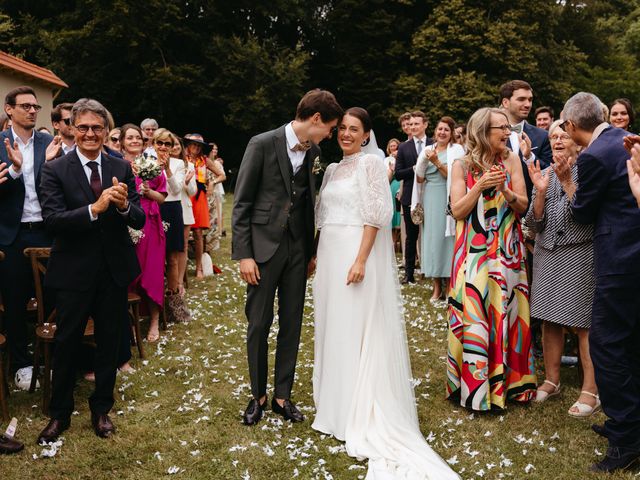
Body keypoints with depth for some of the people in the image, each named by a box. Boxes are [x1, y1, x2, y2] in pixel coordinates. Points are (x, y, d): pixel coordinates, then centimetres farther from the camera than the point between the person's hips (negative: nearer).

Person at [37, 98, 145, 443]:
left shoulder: (121, 168, 1)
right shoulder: (55, 170, -7)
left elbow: (139, 220, -2)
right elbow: (51, 219, -18)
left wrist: (124, 205, -24)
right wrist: (95, 209, -31)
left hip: (115, 271, 3)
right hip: (74, 272, -2)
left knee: (109, 343, 14)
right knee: (66, 344, 9)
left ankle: (102, 409, 33)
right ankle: (59, 414, 28)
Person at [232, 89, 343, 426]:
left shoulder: (313, 152, 5)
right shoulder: (262, 144, -11)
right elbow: (241, 203, -10)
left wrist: (311, 251, 11)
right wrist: (243, 254, -13)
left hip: (298, 249, 5)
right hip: (264, 246, -5)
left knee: (291, 324, 10)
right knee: (259, 324, 5)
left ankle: (282, 395, 23)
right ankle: (258, 395, 23)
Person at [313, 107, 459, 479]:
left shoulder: (371, 163, -7)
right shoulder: (333, 169, 16)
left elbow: (376, 216, -14)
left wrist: (361, 260, -21)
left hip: (356, 253, -8)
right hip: (330, 254, 8)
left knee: (356, 331, -2)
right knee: (334, 328, 12)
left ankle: (361, 417, 9)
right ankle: (337, 404, 26)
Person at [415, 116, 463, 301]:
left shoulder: (456, 150, 1)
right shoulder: (427, 150, 12)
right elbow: (419, 179, 8)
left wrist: (437, 162, -14)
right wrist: (424, 161, -7)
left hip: (447, 200, -4)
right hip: (429, 200, 4)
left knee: (446, 239, -3)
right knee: (431, 239, 4)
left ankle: (449, 283, 8)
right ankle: (437, 286, 11)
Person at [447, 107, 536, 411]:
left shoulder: (511, 161, 4)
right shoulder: (462, 166, -1)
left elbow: (523, 207, 2)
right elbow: (457, 211, -6)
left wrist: (506, 192, -17)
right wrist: (481, 186, -18)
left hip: (507, 252, 2)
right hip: (474, 252, -2)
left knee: (506, 313, 5)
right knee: (474, 317, -1)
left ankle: (506, 382, 18)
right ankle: (474, 386, 12)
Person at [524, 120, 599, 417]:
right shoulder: (544, 174, 11)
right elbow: (534, 224, 5)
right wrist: (540, 191, -10)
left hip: (580, 254, -5)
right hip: (547, 255, 5)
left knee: (584, 324, -3)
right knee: (549, 320, 8)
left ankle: (591, 390, 5)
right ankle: (551, 381, 21)